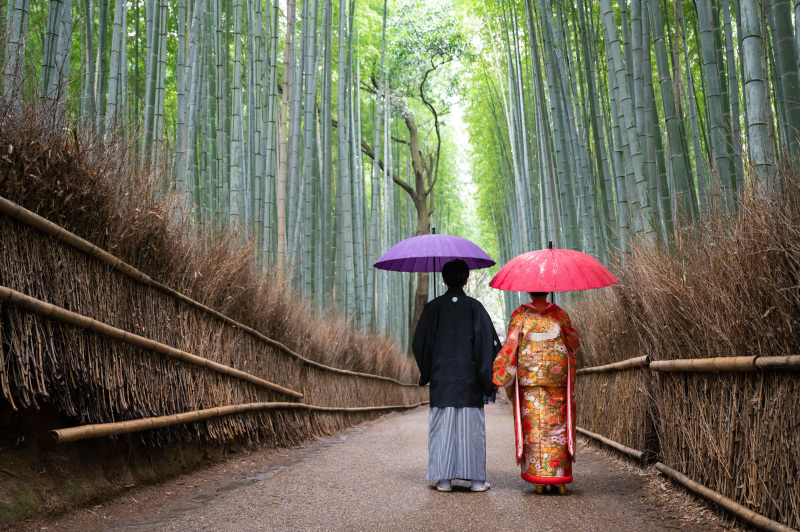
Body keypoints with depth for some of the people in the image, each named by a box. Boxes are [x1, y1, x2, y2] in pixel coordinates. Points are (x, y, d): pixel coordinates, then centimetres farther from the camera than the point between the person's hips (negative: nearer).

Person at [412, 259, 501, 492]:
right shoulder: (474, 307, -1)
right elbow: (490, 342, -3)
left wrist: (425, 373, 15)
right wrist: (489, 379, 3)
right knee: (471, 426, 5)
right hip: (469, 379, 0)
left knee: (442, 426, 5)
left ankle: (443, 479, 7)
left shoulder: (433, 307, 0)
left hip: (441, 378, 0)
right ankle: (476, 478, 9)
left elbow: (420, 342, 2)